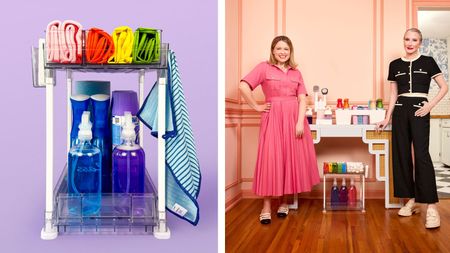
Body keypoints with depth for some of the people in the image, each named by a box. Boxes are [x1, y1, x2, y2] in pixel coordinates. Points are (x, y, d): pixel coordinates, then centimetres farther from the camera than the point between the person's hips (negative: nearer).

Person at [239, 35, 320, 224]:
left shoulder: (296, 72, 13)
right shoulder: (264, 68, 2)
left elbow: (302, 99, 4)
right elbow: (243, 86, -9)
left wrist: (300, 122, -7)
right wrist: (256, 106, -6)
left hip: (294, 119, 4)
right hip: (273, 119, -4)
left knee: (292, 159, 5)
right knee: (270, 159, -4)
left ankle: (284, 202, 18)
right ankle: (266, 207, 2)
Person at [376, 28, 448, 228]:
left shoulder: (427, 62, 3)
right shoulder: (395, 65, 11)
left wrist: (430, 105, -10)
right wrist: (387, 119, 10)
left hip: (419, 110, -4)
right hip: (400, 111, 4)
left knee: (421, 155, -13)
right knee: (402, 154, 3)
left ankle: (431, 207, -14)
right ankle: (410, 200, 14)